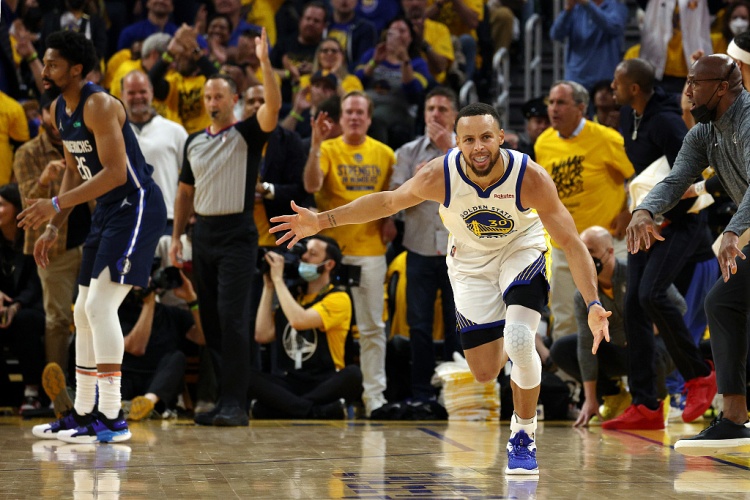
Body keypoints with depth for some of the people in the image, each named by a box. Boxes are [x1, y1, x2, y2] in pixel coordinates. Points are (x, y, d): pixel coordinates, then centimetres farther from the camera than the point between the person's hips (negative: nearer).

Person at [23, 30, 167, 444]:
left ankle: (112, 419, -15)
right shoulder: (58, 110, 10)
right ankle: (82, 414, 21)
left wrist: (56, 204, -27)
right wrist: (54, 226, 12)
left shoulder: (98, 106, -20)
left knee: (100, 306, -17)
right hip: (107, 211, 10)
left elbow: (116, 173, -26)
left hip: (136, 207, -10)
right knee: (84, 312, 12)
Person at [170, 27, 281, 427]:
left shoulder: (247, 134, -2)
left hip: (237, 234, -6)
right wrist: (176, 237, 14)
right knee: (210, 319, 8)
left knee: (232, 318, -13)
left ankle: (236, 405, -14)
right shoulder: (194, 142, 15)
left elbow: (273, 106, -21)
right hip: (202, 234, 6)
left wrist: (264, 61, -28)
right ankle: (218, 398, 14)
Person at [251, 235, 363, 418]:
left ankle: (293, 408, -32)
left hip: (326, 383, -4)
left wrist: (278, 279, -11)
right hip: (291, 383, 5)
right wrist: (268, 286, 5)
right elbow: (263, 335, 3)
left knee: (353, 374, -36)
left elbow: (299, 321, -20)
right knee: (246, 378, -24)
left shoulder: (338, 298, -2)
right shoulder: (293, 295, 16)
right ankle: (321, 411, -35)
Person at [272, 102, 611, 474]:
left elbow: (571, 243, -26)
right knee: (485, 373, 1)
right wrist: (322, 221, -11)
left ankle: (524, 435, -3)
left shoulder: (530, 178, -31)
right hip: (470, 260, 2)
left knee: (518, 340, -27)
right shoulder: (439, 176, -27)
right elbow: (388, 201, -8)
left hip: (521, 251, -2)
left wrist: (593, 305, -36)